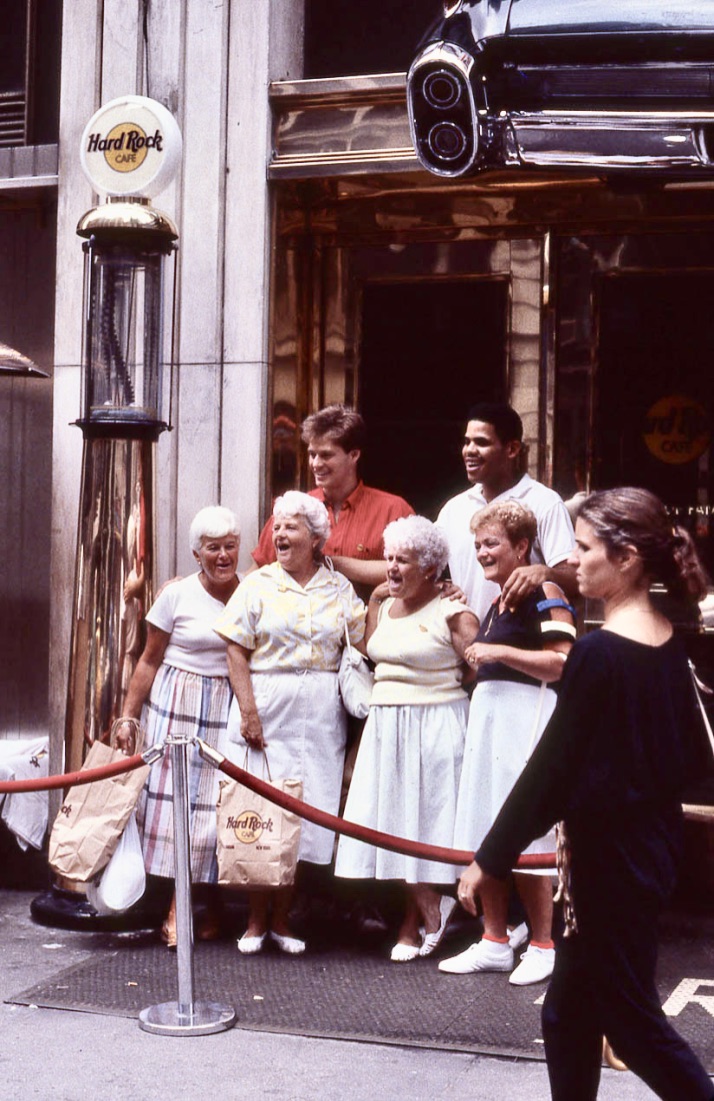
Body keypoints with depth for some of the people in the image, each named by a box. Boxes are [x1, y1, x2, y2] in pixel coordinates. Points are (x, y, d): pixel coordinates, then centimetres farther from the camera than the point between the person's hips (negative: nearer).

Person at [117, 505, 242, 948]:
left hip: (232, 712, 2)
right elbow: (150, 661, 2)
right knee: (175, 799, -4)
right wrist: (128, 716, -1)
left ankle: (215, 907, 16)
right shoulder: (177, 595, -3)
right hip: (178, 708, -2)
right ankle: (176, 907, 0)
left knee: (220, 804, 4)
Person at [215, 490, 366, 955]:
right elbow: (237, 652, -2)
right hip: (268, 706, -2)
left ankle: (282, 920, 15)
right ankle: (256, 921, 10)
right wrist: (249, 711, -11)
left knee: (305, 812, 4)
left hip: (320, 715, 2)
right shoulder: (258, 584, 3)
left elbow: (362, 645, 7)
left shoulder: (339, 589, 10)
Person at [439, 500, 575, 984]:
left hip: (527, 716, -9)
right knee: (484, 834, 10)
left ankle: (543, 947, 6)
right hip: (487, 713, 9)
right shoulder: (497, 601, 18)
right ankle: (495, 942, 19)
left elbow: (562, 663, -20)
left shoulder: (544, 593, -10)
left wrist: (499, 652, -19)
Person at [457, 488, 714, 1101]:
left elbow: (550, 766, -19)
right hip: (655, 841, 9)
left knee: (629, 1015, 6)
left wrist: (490, 858, -12)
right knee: (570, 1013, 17)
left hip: (611, 856, -9)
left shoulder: (600, 652, -21)